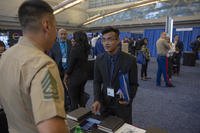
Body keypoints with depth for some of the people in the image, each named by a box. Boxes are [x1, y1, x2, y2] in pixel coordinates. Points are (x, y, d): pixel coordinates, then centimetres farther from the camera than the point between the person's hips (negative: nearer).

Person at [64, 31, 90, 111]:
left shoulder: (75, 49, -21)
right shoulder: (85, 48, 2)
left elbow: (71, 64, -16)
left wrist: (66, 75, -2)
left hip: (75, 76, -8)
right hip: (84, 75, 8)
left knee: (74, 99, 8)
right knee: (81, 96, 23)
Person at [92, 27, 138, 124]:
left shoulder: (130, 60, -14)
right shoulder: (99, 59, -4)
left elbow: (134, 84, -5)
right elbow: (97, 82, 3)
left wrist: (129, 98, -22)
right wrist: (97, 100, -9)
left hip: (123, 104, -2)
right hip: (104, 103, 3)